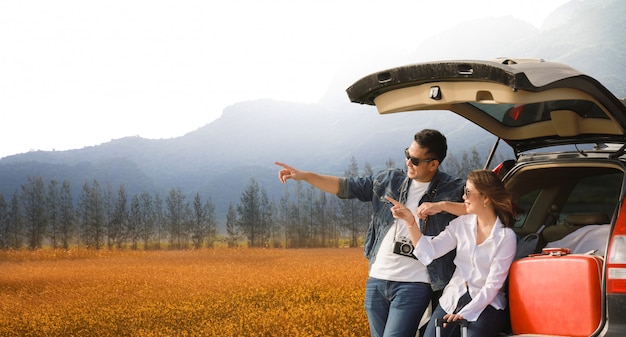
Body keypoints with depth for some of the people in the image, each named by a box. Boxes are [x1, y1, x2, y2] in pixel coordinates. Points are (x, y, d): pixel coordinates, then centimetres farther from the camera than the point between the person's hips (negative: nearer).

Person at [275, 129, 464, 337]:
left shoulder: (452, 190, -3)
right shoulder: (389, 180, 10)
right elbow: (346, 187, 14)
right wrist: (303, 175, 7)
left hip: (414, 286, -5)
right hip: (377, 280, 5)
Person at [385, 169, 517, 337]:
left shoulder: (506, 237, -6)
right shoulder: (461, 224, 8)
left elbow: (493, 285, -9)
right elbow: (429, 251, 0)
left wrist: (464, 314, -17)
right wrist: (410, 221, -12)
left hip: (486, 306, -4)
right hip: (451, 301, 4)